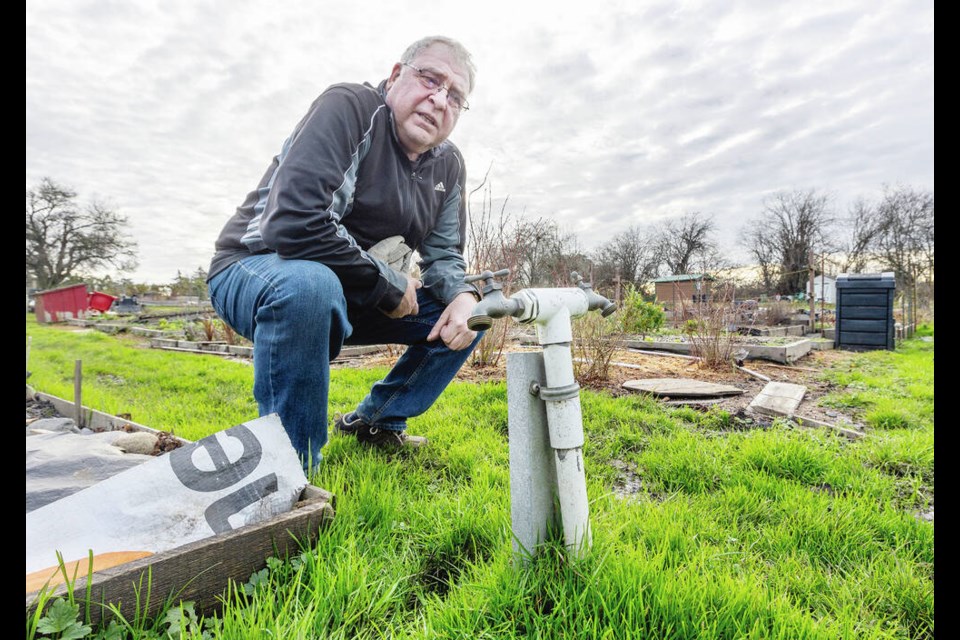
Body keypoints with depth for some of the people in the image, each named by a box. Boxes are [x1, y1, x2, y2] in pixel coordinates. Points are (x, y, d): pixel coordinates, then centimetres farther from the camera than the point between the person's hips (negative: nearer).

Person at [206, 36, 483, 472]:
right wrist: (390, 285, -23)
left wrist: (463, 296, -16)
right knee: (310, 285, -42)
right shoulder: (349, 108, -19)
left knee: (469, 319, 1)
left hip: (351, 298, 7)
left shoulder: (448, 165, 4)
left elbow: (444, 254, 8)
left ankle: (376, 421, 13)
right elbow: (293, 223, -32)